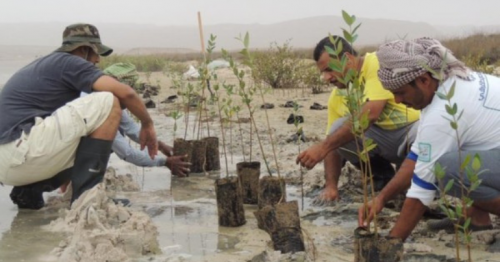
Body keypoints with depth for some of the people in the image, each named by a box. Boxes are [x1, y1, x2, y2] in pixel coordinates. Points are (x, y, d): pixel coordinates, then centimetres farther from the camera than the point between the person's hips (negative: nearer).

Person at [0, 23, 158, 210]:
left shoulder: (46, 65, 28)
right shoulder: (69, 62, 1)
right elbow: (125, 93, -11)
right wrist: (147, 124, 7)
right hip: (23, 151, -10)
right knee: (108, 103, -6)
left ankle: (28, 190, 12)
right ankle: (87, 194, -7)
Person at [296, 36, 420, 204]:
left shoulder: (378, 63, -21)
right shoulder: (337, 96, -1)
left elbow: (370, 113, -34)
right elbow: (334, 145, 4)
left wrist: (322, 148, -36)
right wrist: (330, 186, -10)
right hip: (383, 137, 6)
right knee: (338, 130, -18)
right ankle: (382, 177, 4)